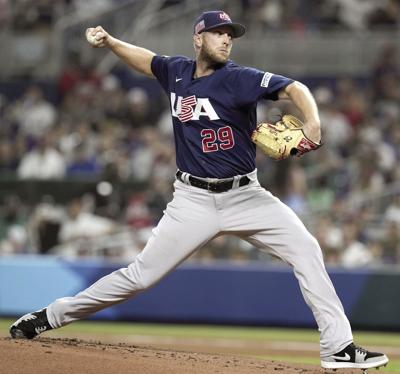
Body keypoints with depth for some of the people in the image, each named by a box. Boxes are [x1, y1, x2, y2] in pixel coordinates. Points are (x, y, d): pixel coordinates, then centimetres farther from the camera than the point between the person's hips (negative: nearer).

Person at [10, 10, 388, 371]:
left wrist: (312, 124, -42)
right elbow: (144, 59, 25)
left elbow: (293, 89, -24)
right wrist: (108, 41, 8)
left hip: (244, 195, -1)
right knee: (141, 274, -2)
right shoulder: (177, 71, 4)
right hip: (194, 200, 1)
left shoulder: (239, 78, -10)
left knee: (306, 250, -16)